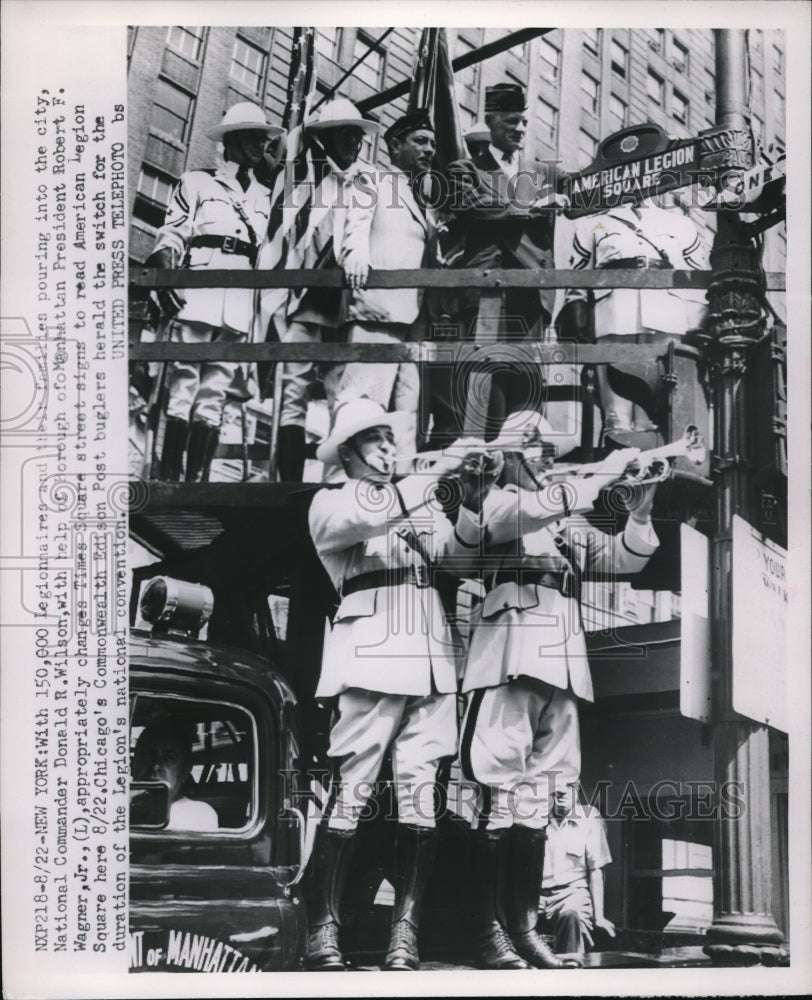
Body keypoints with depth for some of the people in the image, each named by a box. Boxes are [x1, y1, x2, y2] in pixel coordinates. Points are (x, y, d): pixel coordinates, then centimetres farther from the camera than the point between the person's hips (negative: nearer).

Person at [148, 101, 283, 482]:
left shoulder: (264, 197, 25)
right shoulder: (196, 182, 14)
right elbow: (171, 233, 6)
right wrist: (163, 274, -12)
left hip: (240, 299, 4)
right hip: (197, 291, -4)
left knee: (216, 391, -2)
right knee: (184, 382, -11)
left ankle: (198, 478, -5)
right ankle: (169, 475, -14)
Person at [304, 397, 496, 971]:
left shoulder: (419, 503, 23)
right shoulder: (331, 504, 10)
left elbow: (454, 547, 7)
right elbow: (366, 517, -13)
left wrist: (472, 505, -12)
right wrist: (438, 474, -17)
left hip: (431, 661, 4)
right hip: (372, 659, -4)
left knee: (420, 799, -2)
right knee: (350, 797, -9)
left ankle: (405, 935, 0)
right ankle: (323, 934, -4)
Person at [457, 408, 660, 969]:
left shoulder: (571, 523, 23)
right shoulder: (495, 504, 6)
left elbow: (626, 559, 20)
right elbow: (530, 511, -15)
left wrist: (640, 515, 2)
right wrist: (603, 476, -15)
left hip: (562, 666, 6)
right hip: (511, 660, -6)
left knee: (537, 805, 6)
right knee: (501, 799, -8)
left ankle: (524, 927, 10)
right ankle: (490, 930, -4)